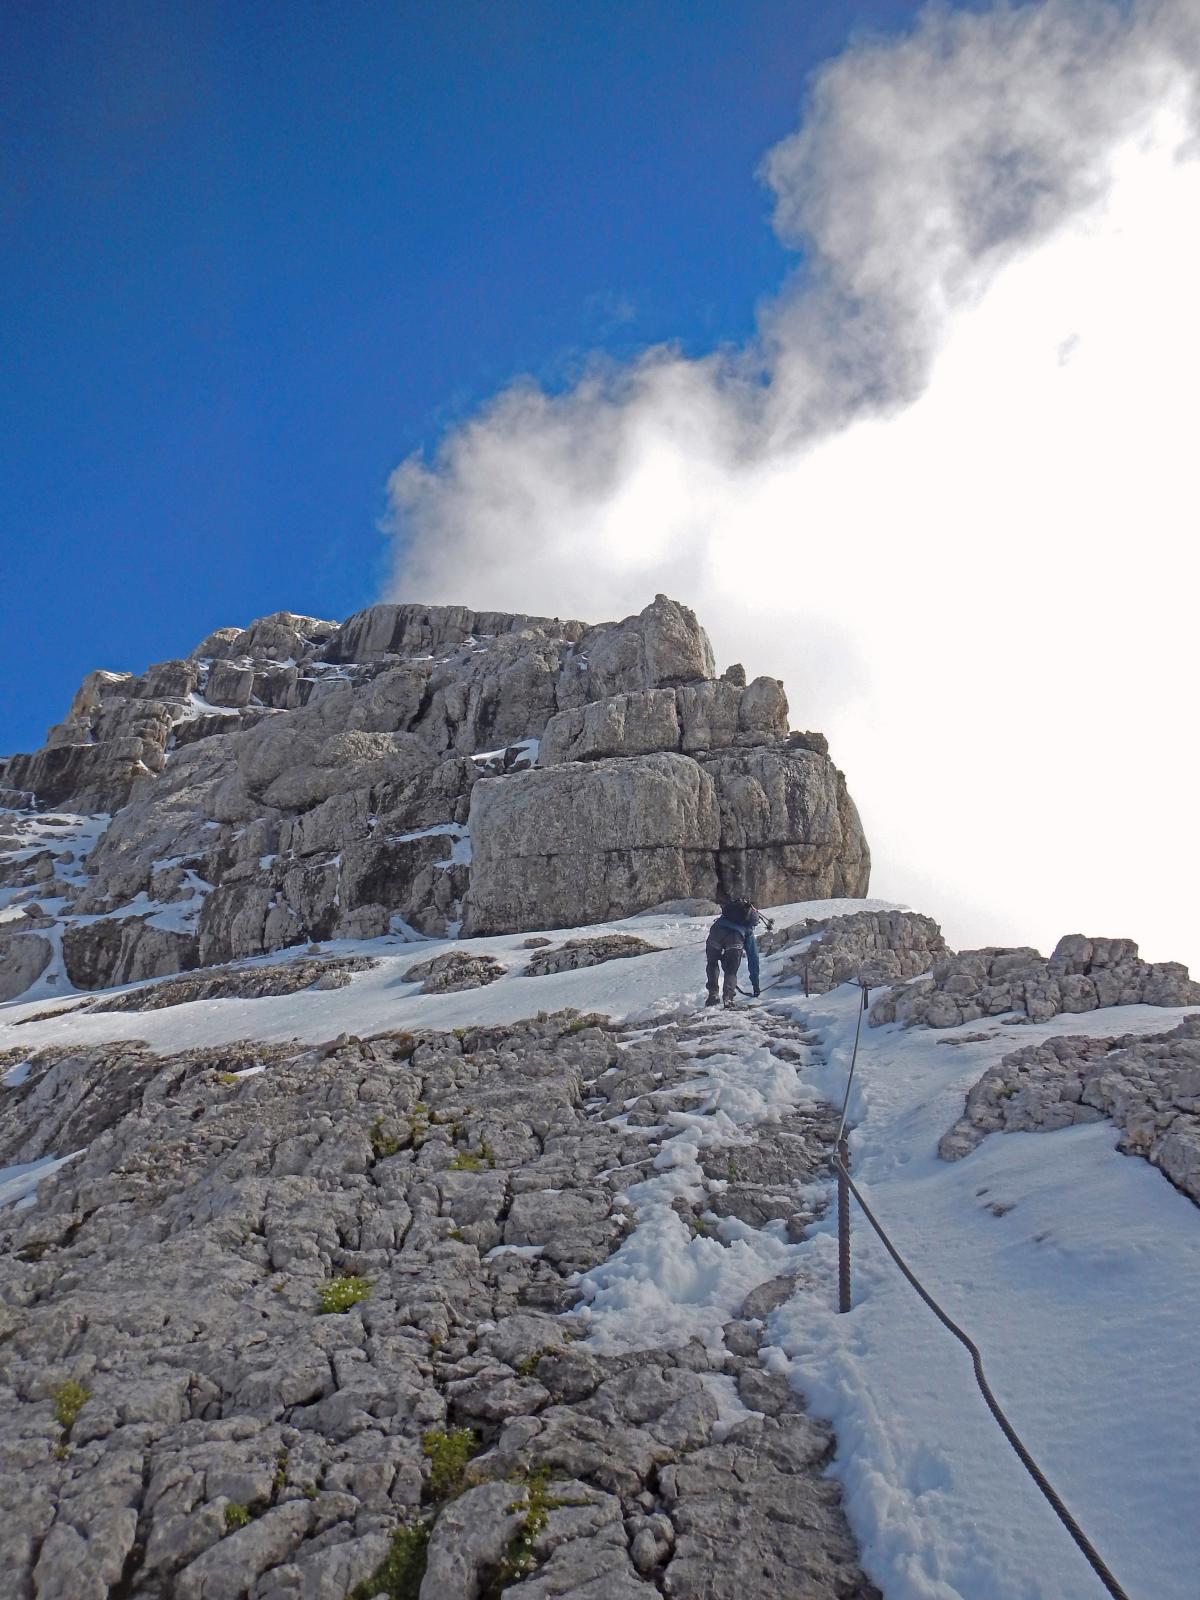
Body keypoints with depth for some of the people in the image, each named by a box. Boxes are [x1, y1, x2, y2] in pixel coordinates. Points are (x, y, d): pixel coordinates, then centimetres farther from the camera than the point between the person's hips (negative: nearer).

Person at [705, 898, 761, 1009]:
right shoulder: (748, 931, 37)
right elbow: (753, 958, 38)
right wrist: (755, 985, 43)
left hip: (716, 931, 1)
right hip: (736, 937, -1)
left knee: (712, 964, 25)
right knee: (731, 971, 16)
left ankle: (713, 995, 14)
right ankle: (728, 999, -4)